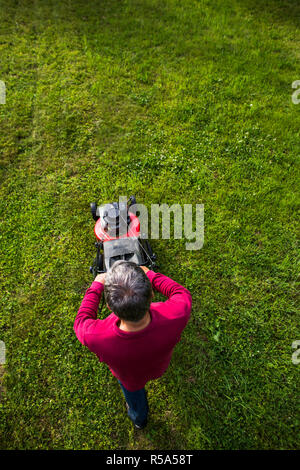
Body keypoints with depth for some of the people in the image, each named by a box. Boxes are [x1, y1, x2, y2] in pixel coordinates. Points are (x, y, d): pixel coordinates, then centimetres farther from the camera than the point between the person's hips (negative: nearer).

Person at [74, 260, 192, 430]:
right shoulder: (175, 317, -46)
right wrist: (150, 274, -12)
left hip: (130, 378, -1)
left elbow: (81, 321, -21)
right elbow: (183, 293, -20)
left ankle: (139, 419, 69)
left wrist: (96, 286, -12)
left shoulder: (97, 338, -47)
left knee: (133, 393, 36)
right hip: (160, 367, 1)